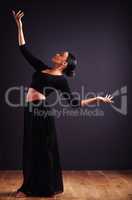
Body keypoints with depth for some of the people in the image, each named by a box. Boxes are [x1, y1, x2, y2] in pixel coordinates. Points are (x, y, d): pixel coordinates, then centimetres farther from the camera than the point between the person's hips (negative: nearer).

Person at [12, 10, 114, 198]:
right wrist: (19, 26, 16)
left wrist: (96, 99, -10)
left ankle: (48, 188, 17)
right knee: (31, 149, 11)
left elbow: (74, 102, -4)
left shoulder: (61, 80, -3)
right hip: (30, 111, 6)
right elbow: (25, 50, 17)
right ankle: (29, 187, 23)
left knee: (44, 150, 2)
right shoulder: (42, 67, 14)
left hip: (41, 112, -6)